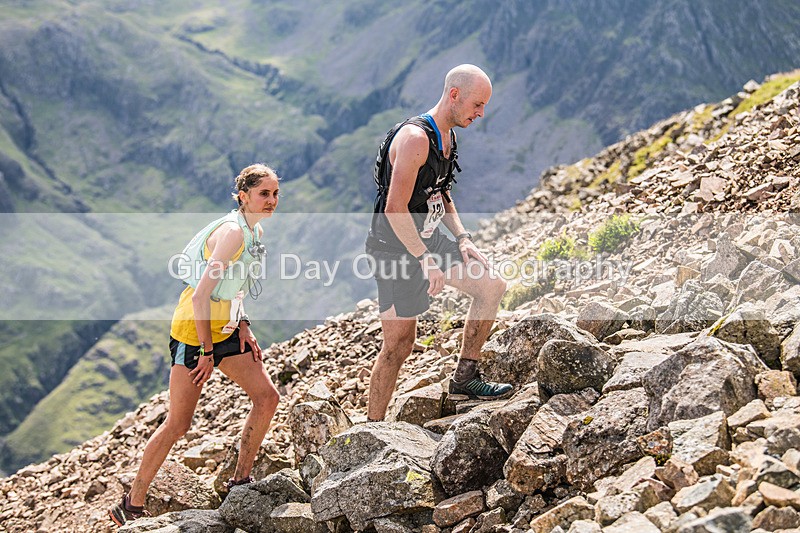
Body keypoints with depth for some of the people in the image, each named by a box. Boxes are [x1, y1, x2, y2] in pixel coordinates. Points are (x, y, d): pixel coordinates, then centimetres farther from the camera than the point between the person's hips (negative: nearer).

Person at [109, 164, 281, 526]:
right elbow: (201, 295, -24)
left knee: (267, 397, 2)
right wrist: (207, 352, -20)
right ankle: (132, 506, 8)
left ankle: (240, 482, 15)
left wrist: (242, 326, 8)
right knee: (178, 424, -5)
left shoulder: (252, 231, 7)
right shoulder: (233, 232, -21)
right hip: (193, 329, -9)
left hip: (223, 327, 9)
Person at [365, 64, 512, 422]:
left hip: (429, 240, 9)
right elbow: (395, 209, -27)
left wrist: (462, 238, 6)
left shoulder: (446, 135, 8)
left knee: (492, 286, 4)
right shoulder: (415, 138, -23)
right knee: (399, 345, -4)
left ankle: (465, 376, 14)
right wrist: (426, 260, -27)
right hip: (396, 249, -9)